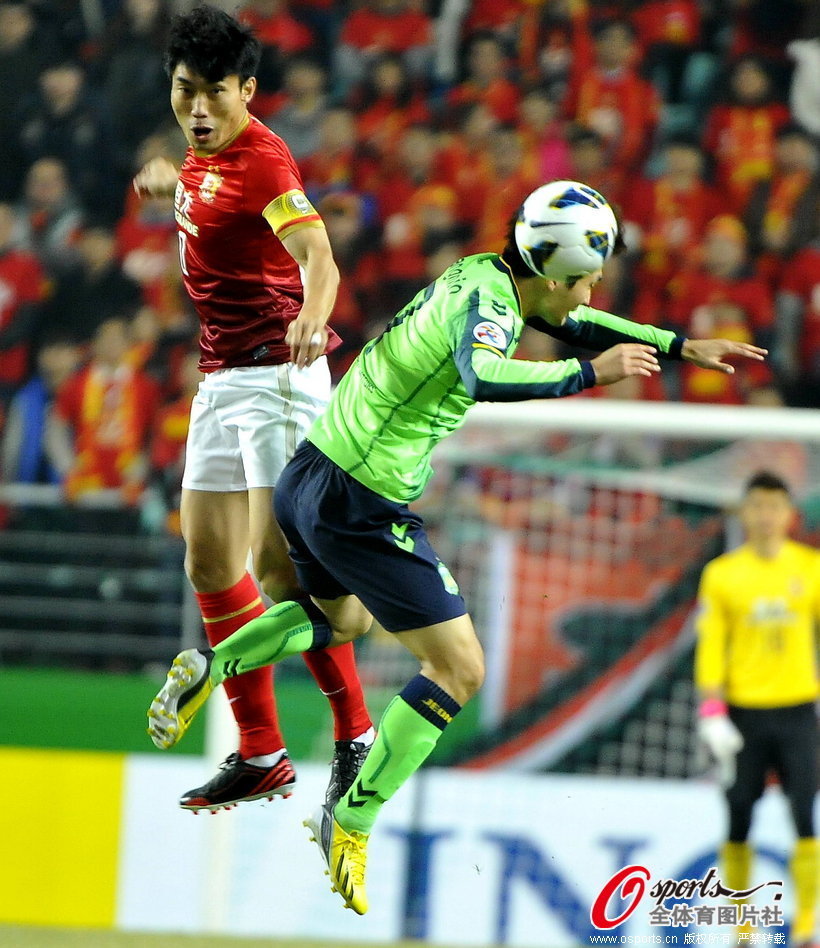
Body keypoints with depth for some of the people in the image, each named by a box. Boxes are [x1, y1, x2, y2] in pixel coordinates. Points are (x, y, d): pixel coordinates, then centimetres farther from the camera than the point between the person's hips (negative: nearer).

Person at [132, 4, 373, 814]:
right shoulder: (207, 153, 7)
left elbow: (318, 259, -33)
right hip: (221, 379, 9)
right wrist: (172, 178, 52)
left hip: (274, 375, -9)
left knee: (276, 560, -17)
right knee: (211, 564, 9)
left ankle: (355, 735, -7)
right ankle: (260, 754, 15)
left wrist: (310, 320, -52)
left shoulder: (260, 159, -18)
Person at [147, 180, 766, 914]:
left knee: (343, 618, 38)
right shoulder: (487, 304, -20)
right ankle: (352, 825, 2)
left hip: (309, 481, 10)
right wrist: (589, 373, -34)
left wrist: (680, 346, 18)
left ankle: (209, 667, 23)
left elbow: (575, 325, 23)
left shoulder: (484, 276, 6)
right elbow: (481, 376, -44)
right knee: (459, 670, -2)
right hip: (363, 508, -10)